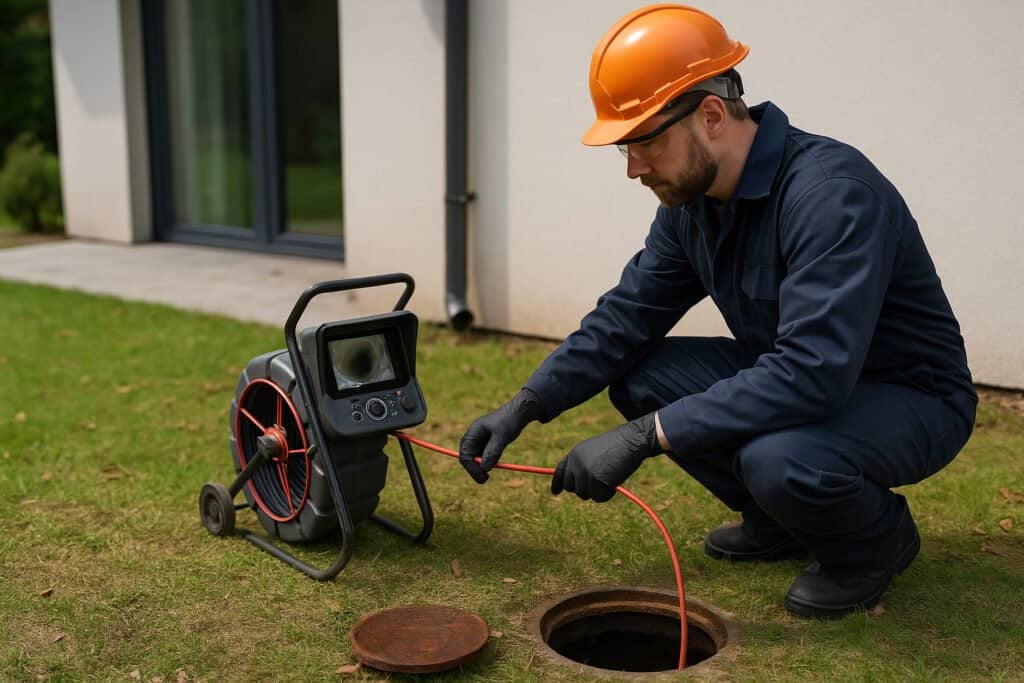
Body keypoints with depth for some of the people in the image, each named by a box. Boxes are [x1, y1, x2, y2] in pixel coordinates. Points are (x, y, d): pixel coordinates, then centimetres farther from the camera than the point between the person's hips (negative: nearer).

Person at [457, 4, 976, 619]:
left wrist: (643, 438, -38)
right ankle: (779, 521, 12)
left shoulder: (833, 192, -31)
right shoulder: (692, 202, -4)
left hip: (913, 401, -7)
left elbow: (813, 372, -39)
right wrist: (524, 407, -11)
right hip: (793, 380, 8)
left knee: (776, 458, -36)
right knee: (639, 379, -6)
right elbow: (626, 316, 1)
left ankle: (877, 537, 0)